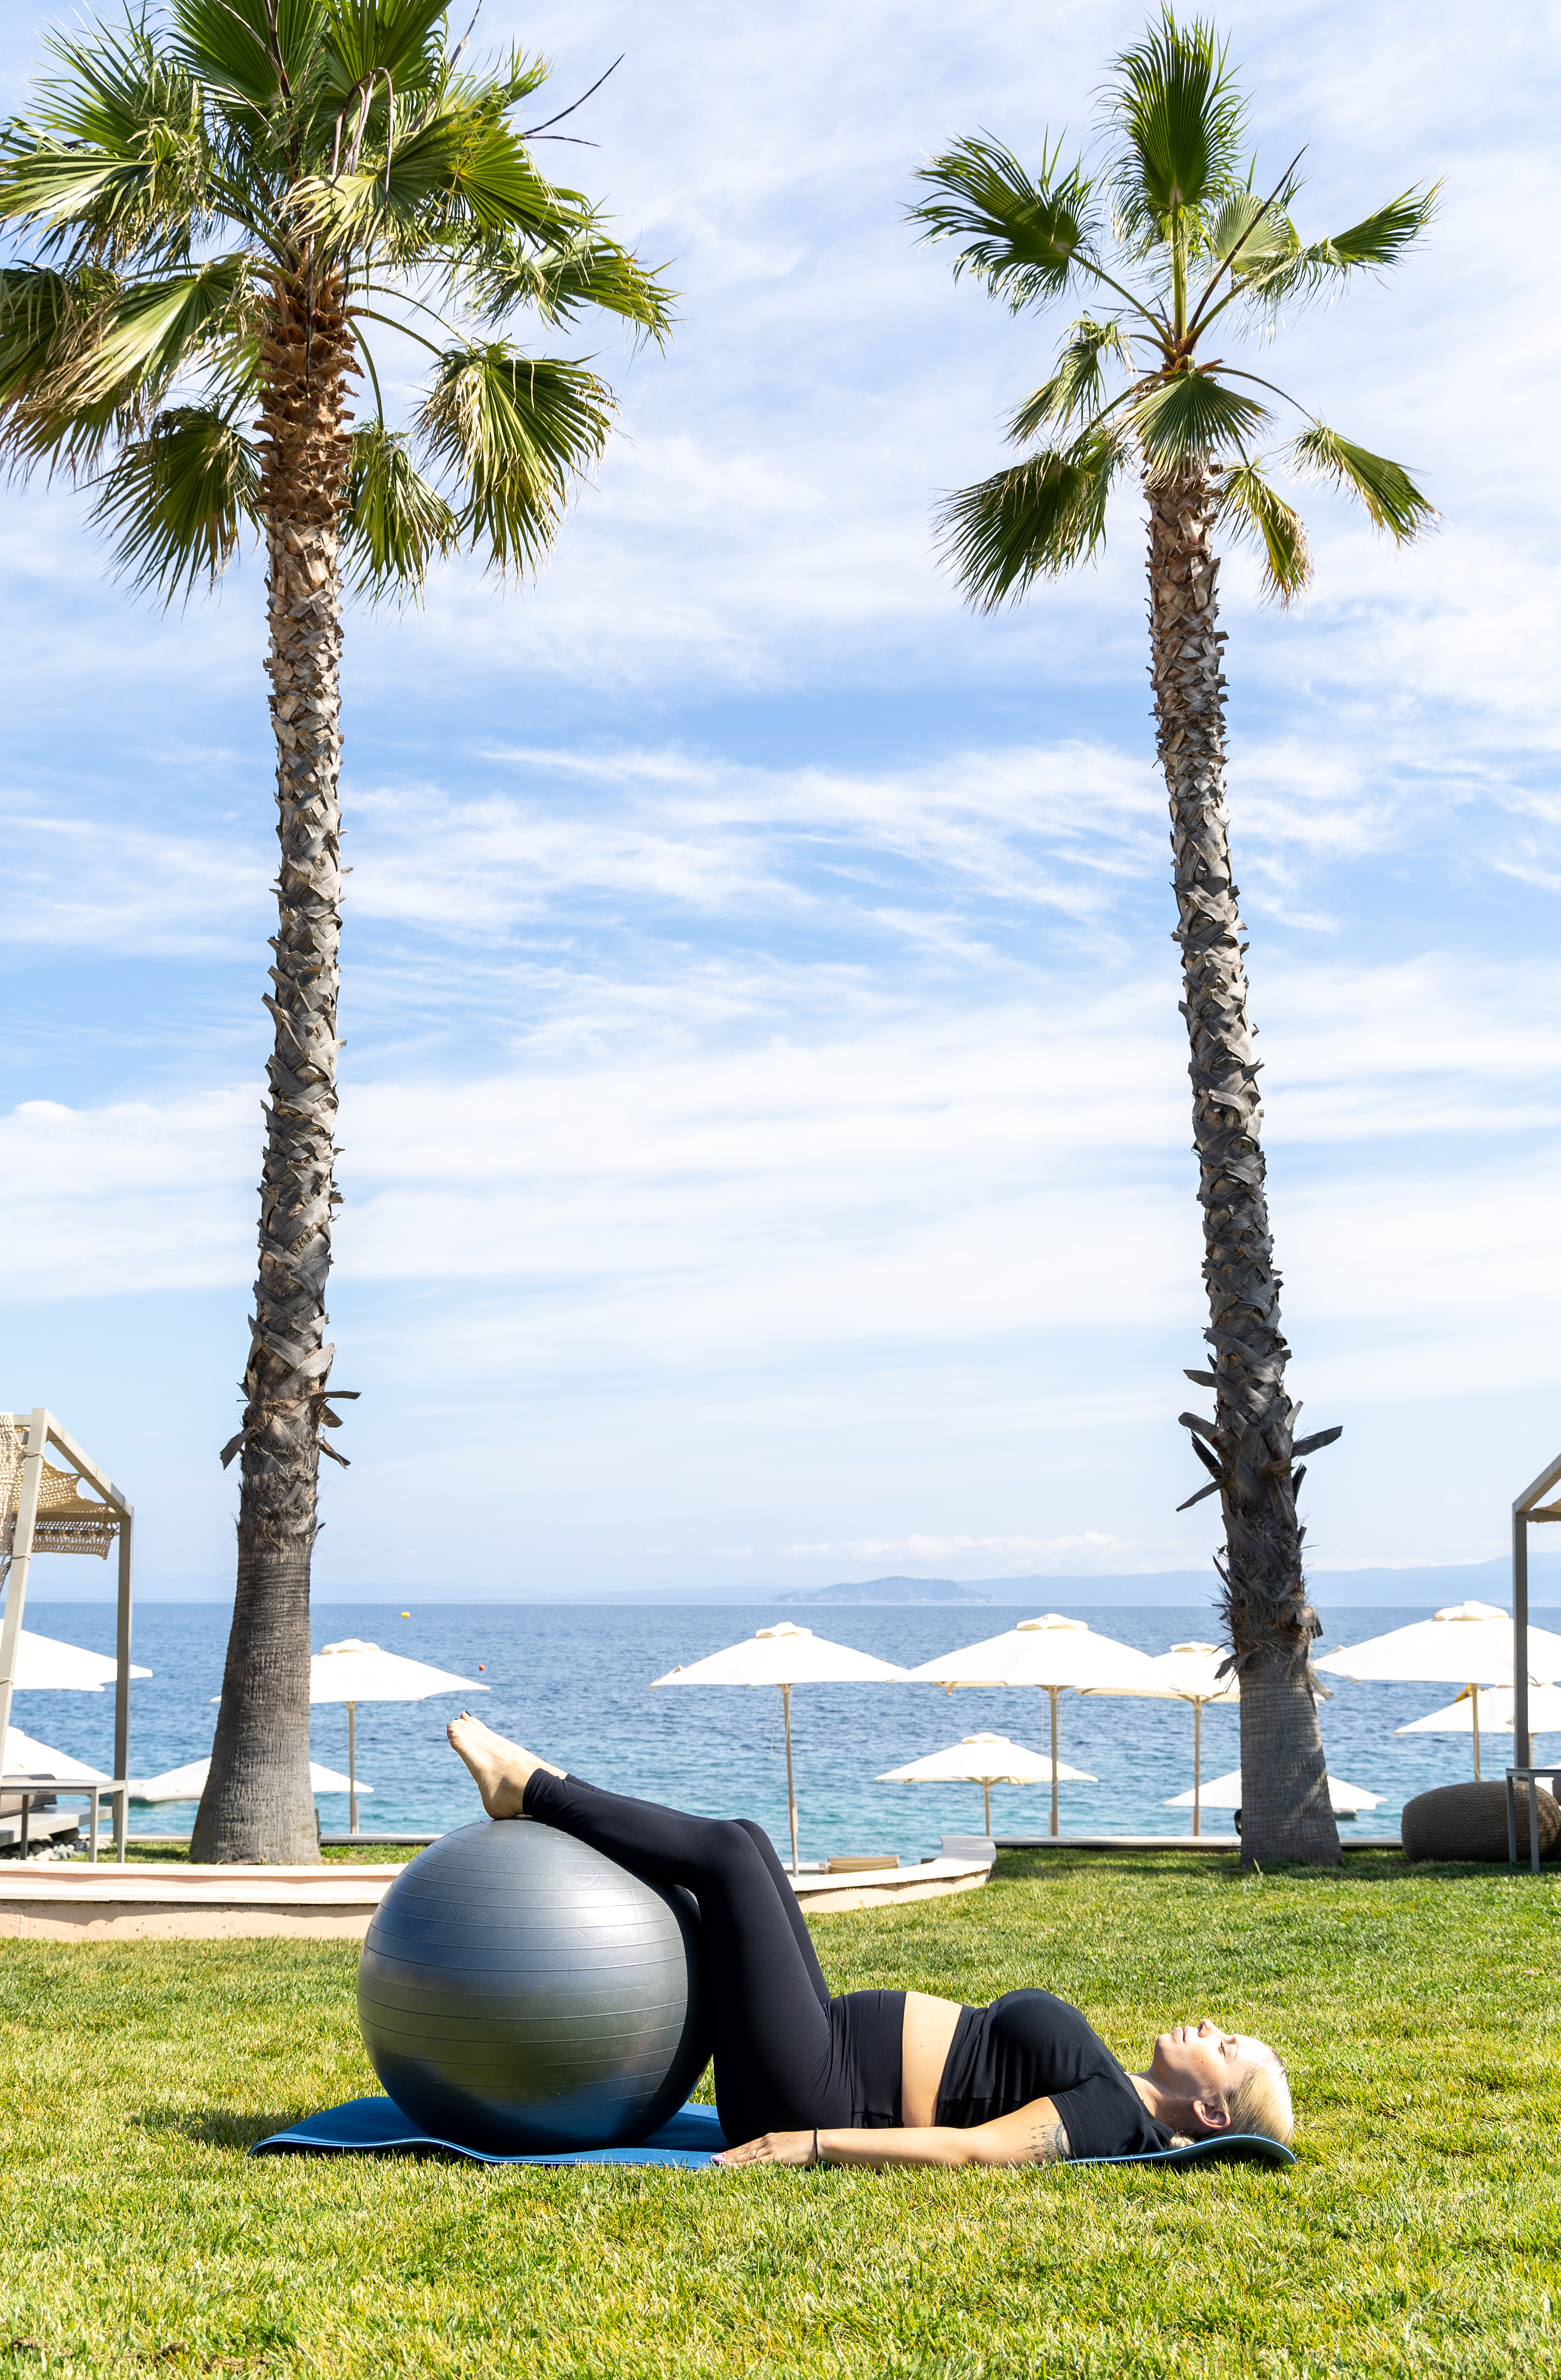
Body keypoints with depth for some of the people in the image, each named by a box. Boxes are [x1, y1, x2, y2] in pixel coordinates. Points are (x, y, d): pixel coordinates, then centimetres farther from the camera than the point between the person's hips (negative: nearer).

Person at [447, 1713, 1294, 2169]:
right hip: (837, 2053, 9)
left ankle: (528, 1789, 3)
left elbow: (969, 2149, -24)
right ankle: (541, 1796, 13)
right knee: (739, 1846, 8)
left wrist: (812, 2143, -29)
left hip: (818, 2094, -9)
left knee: (732, 1850, -10)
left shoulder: (1116, 2114, -14)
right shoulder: (1101, 2087, 13)